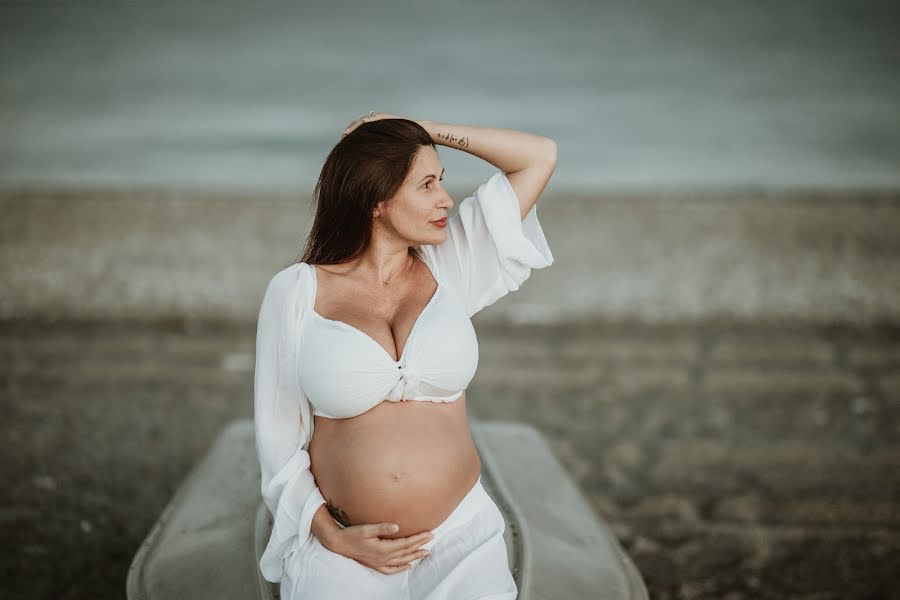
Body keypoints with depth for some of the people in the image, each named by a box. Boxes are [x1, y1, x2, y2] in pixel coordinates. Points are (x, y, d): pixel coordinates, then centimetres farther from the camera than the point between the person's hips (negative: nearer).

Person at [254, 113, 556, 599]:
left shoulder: (449, 266, 2)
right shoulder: (296, 291, -4)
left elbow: (540, 156, 3)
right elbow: (277, 431, -1)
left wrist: (427, 131, 2)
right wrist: (332, 537, -10)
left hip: (461, 541, 2)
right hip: (343, 551, -1)